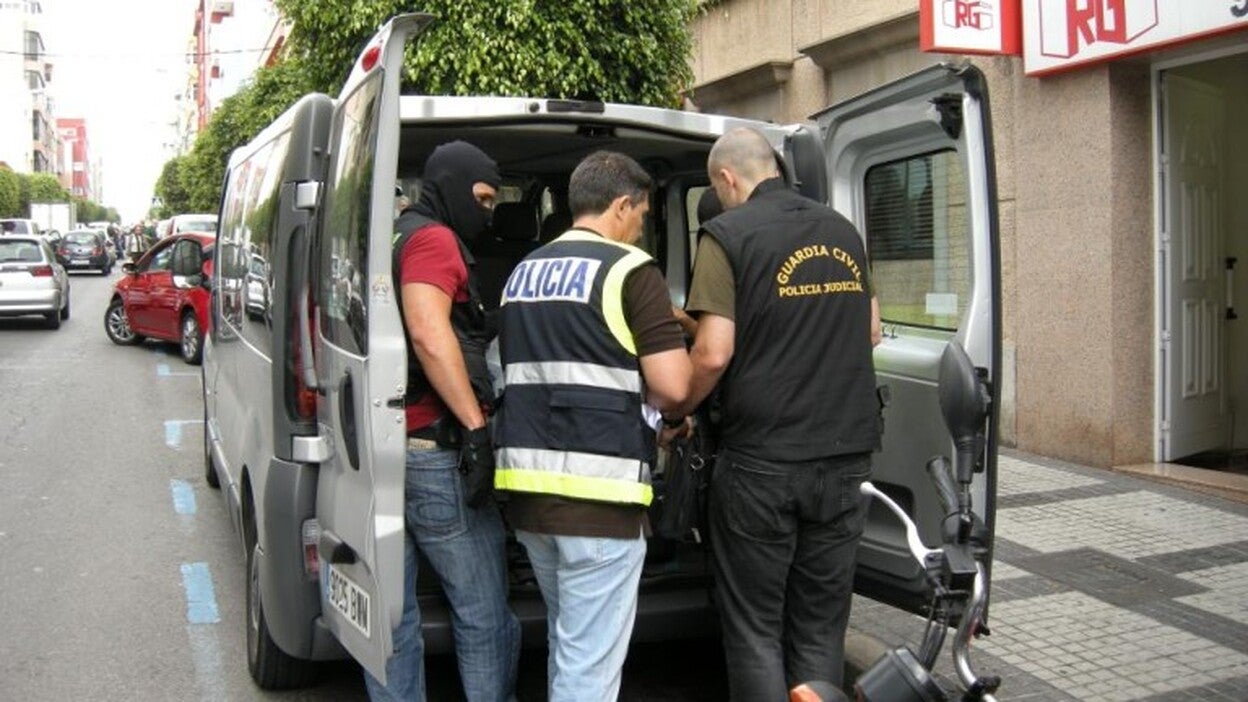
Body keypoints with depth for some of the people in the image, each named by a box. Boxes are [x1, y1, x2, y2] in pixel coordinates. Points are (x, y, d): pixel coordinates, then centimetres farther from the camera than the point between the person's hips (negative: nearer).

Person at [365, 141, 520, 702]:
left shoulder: (392, 237, 23)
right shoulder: (433, 238, -6)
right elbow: (429, 335, -21)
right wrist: (476, 426, -22)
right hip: (430, 446, -10)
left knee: (393, 615, 12)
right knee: (484, 611, 0)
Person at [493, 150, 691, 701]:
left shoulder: (522, 273, 15)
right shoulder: (629, 270, -7)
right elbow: (672, 387, -15)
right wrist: (639, 388, 8)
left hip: (527, 484, 8)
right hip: (596, 490, -8)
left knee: (568, 641, 25)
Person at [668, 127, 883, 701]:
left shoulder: (729, 233, -7)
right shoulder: (841, 230, 10)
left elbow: (713, 354, -14)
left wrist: (675, 412, 2)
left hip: (762, 460, -5)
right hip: (846, 454, 5)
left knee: (754, 628, 8)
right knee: (821, 627, 15)